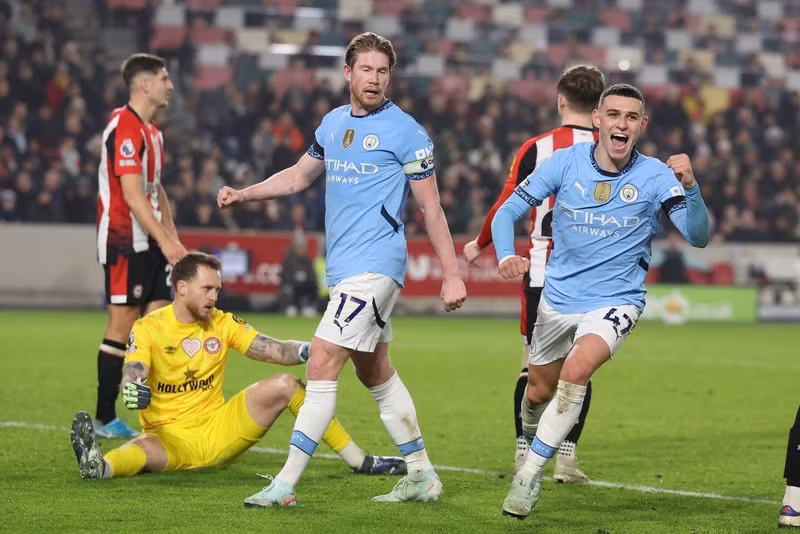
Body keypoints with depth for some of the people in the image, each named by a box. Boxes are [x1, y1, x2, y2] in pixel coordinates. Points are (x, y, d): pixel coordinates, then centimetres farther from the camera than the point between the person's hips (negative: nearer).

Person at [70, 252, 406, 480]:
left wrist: (305, 351, -26)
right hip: (171, 438, -3)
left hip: (220, 432, 4)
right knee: (145, 449, -38)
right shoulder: (148, 328, -5)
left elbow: (272, 350, -4)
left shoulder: (223, 323, 5)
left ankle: (360, 461, -7)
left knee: (284, 385, -11)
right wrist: (133, 388, -46)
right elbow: (134, 373, -20)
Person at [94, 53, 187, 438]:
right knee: (121, 326, -6)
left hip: (151, 243, 9)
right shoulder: (125, 127, -14)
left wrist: (173, 239, 18)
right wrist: (164, 240, -23)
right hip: (125, 242, -9)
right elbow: (132, 194, -20)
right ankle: (104, 420, 0)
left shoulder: (152, 131, 17)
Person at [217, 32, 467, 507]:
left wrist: (452, 273, -7)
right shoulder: (332, 124, 13)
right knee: (376, 373, 15)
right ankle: (423, 476, 25)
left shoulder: (406, 132, -7)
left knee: (322, 365, -13)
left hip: (375, 266, -8)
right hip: (344, 268, 8)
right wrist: (243, 194, 13)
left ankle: (286, 484, -12)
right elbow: (299, 176, 27)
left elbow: (431, 206, -5)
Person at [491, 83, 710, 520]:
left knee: (576, 371, -29)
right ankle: (529, 453, 50)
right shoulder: (565, 162, -9)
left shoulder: (655, 176, -13)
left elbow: (697, 237, -21)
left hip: (615, 302, -3)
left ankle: (530, 475, -17)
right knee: (539, 391, 16)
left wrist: (689, 188, -39)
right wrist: (506, 256, -24)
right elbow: (509, 210, -4)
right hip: (558, 298, 3)